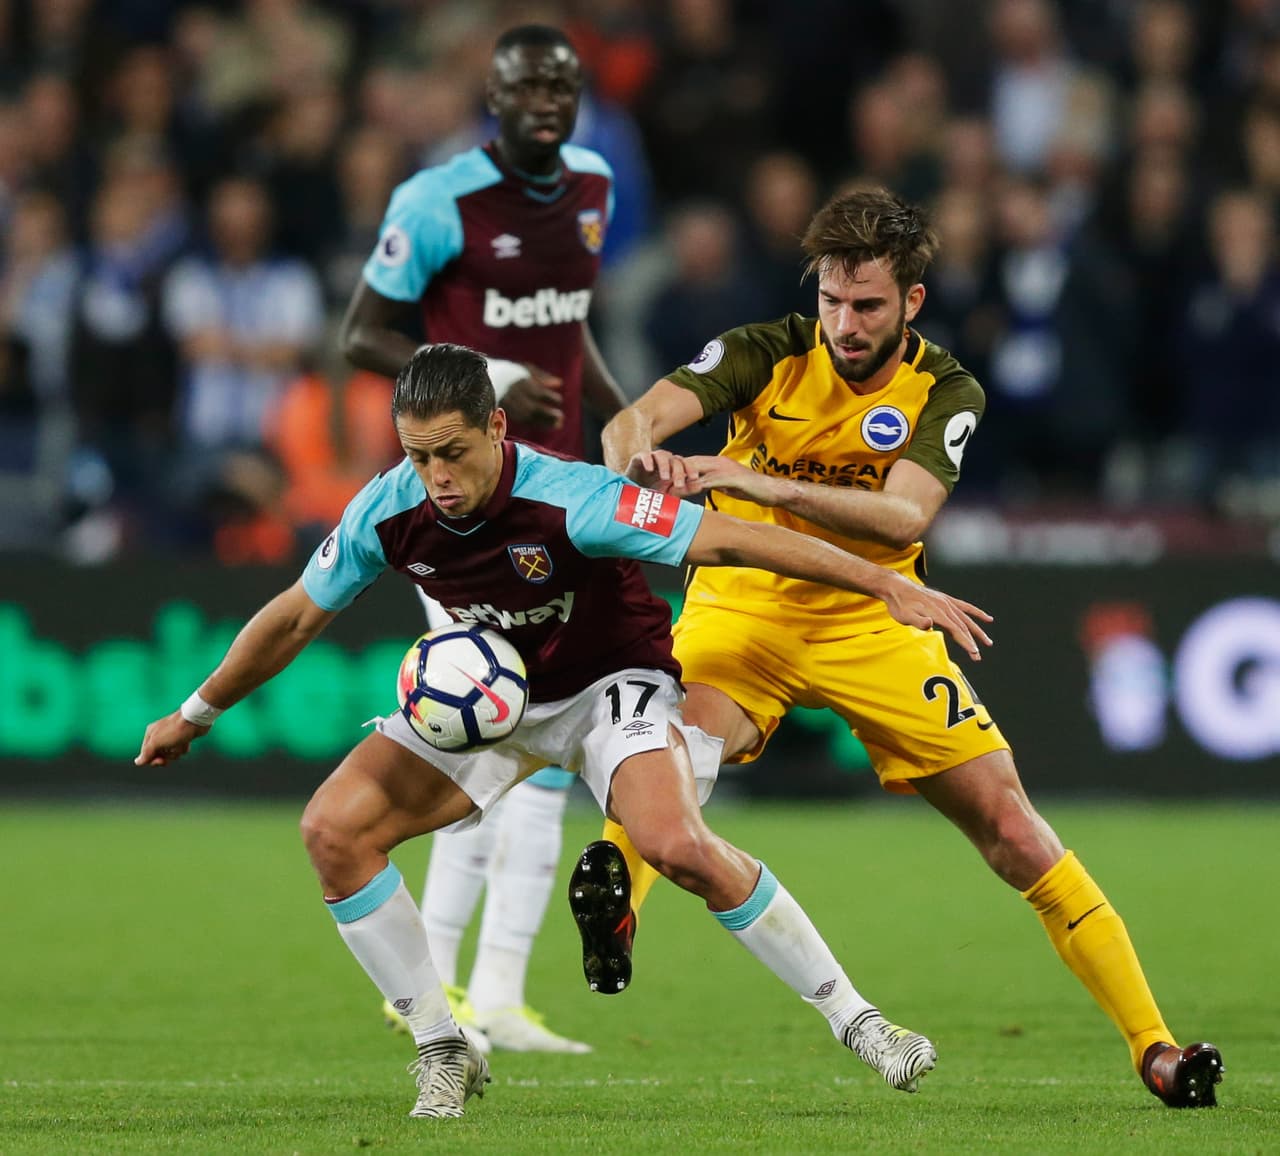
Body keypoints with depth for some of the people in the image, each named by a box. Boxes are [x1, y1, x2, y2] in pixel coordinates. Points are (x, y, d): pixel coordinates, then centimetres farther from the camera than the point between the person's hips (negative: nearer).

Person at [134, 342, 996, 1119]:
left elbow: (728, 540, -31)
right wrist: (195, 716, 11)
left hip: (613, 680, -5)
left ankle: (854, 1018, -15)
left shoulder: (569, 500, -32)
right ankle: (445, 1053, -1)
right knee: (333, 830, -13)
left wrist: (891, 587, -32)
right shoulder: (387, 516, -17)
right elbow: (295, 617, 1)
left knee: (679, 846, -32)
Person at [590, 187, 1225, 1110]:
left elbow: (904, 517, -28)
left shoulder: (946, 393, -11)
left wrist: (765, 487, -43)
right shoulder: (767, 356, -12)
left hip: (870, 624, 0)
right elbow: (633, 421, -25)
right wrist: (643, 460, -51)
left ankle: (1154, 1048, 1)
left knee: (1013, 829, -4)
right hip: (742, 609, 0)